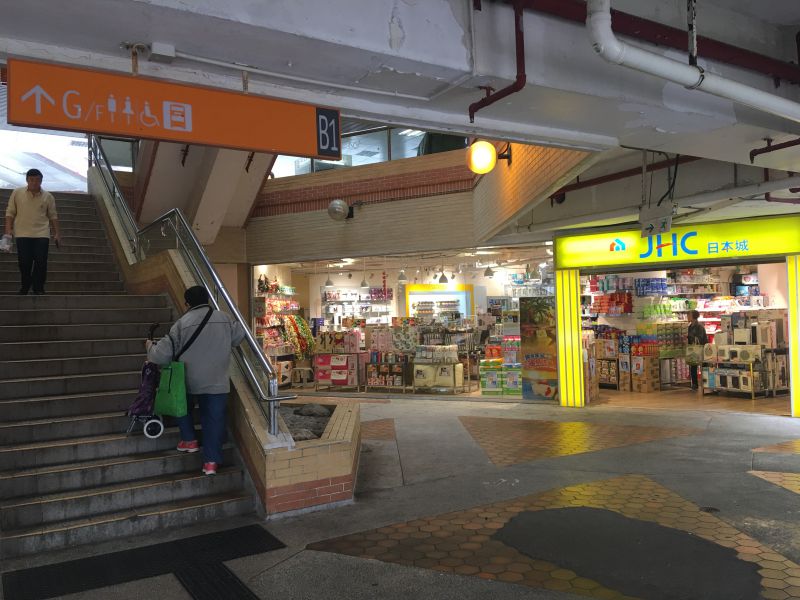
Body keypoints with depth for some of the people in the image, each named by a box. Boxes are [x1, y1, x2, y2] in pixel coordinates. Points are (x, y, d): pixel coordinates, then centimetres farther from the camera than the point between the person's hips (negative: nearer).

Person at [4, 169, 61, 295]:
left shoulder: (48, 196, 5)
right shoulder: (17, 193, 4)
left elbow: (53, 216, 9)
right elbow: (10, 213, 5)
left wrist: (57, 233, 4)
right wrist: (8, 231, -2)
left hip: (42, 234, 0)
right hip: (23, 234, 0)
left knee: (41, 262, -4)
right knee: (24, 263, 0)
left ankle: (38, 289, 7)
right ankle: (24, 287, 18)